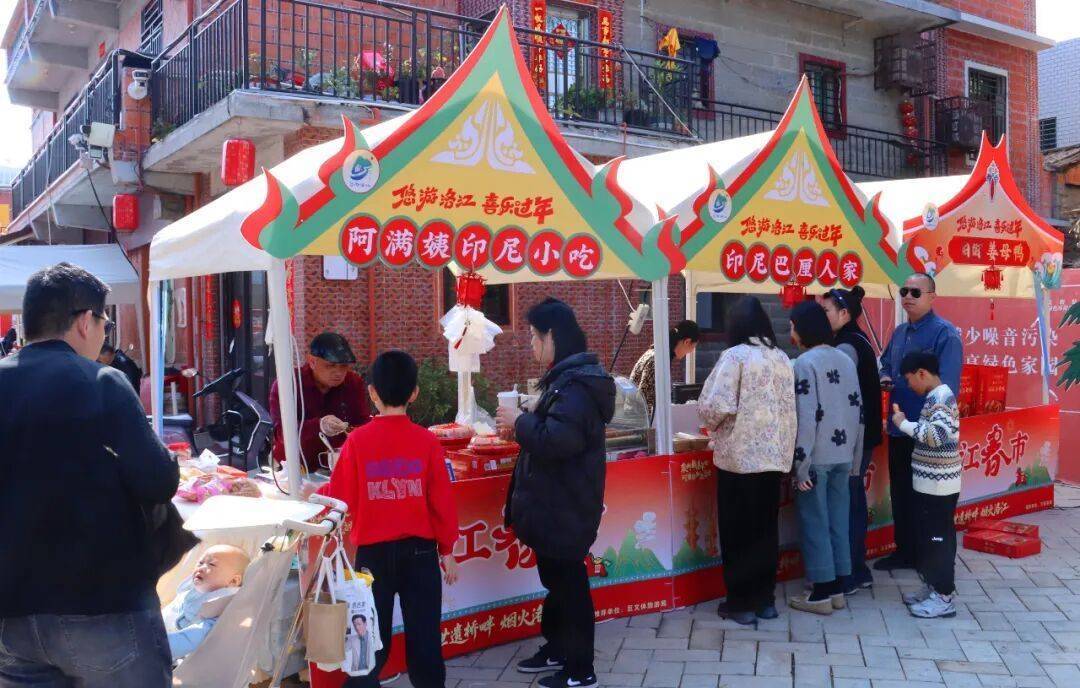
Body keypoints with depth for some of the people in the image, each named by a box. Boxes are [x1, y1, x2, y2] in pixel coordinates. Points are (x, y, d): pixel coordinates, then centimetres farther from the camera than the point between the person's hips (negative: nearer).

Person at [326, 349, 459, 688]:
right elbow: (442, 500, -5)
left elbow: (342, 499, -5)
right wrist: (447, 549, 5)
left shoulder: (357, 440, -9)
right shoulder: (426, 440, -8)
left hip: (373, 551, 0)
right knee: (423, 634, 11)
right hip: (420, 550, 0)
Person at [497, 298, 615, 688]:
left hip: (566, 506, -10)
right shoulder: (566, 378, 12)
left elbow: (557, 438, -32)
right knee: (555, 578, 21)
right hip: (558, 502, 10)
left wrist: (519, 422, -17)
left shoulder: (575, 385, -22)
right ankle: (557, 648, 36)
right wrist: (524, 425, 4)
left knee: (568, 582, 1)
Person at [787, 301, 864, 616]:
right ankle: (837, 588, 21)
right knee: (838, 521, 13)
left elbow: (806, 418, -18)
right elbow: (858, 410, 11)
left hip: (816, 458, -7)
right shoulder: (846, 360, 9)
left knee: (814, 524, 2)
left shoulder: (805, 363, -12)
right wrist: (854, 457, 16)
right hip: (842, 456, 7)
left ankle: (821, 594, 7)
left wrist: (801, 466, -15)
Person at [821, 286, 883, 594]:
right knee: (854, 501, 15)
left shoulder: (846, 346, -16)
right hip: (862, 434, 10)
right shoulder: (858, 341, 13)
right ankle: (858, 572, 24)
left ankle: (847, 578, 4)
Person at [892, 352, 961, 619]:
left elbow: (938, 434, -30)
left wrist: (903, 423, -22)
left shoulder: (940, 398, -18)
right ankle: (933, 588, 26)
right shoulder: (938, 396, 12)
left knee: (938, 538, -2)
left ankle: (943, 598, 6)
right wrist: (905, 422, 6)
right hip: (931, 484, 10)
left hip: (938, 486, -10)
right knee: (928, 537, 16)